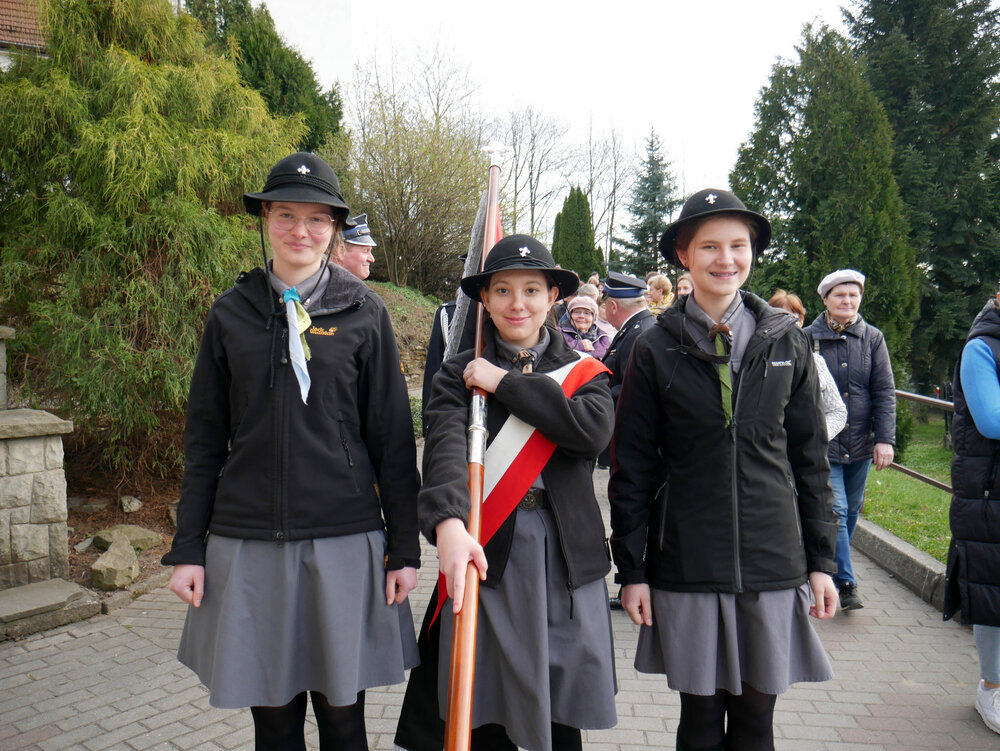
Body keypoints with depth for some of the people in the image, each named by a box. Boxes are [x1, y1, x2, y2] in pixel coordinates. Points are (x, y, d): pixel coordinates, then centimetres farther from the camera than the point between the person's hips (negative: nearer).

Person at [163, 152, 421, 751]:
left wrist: (405, 547, -1)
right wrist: (187, 547, 5)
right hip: (249, 540, 2)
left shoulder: (364, 313, 1)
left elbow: (394, 437, 1)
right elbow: (205, 440, 9)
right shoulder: (232, 314, 6)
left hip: (345, 540, -1)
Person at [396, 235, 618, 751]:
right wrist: (449, 525, -34)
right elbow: (445, 448, -15)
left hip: (565, 555, 1)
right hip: (482, 551, -1)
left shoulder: (582, 372, 7)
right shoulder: (460, 374, 3)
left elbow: (595, 428, -14)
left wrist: (505, 383, -12)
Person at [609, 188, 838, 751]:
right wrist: (632, 569, -1)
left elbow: (811, 456, 7)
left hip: (773, 558, 2)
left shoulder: (786, 341, 3)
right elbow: (631, 468, 0)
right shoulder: (657, 350, -2)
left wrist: (822, 559, 5)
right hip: (688, 561, -1)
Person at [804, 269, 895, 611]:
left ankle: (834, 568, 33)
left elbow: (885, 391, 2)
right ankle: (845, 583, -2)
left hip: (861, 442, 4)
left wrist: (885, 439, -6)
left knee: (851, 511, 14)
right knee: (835, 511, -9)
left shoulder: (872, 338, 3)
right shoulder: (807, 338, -5)